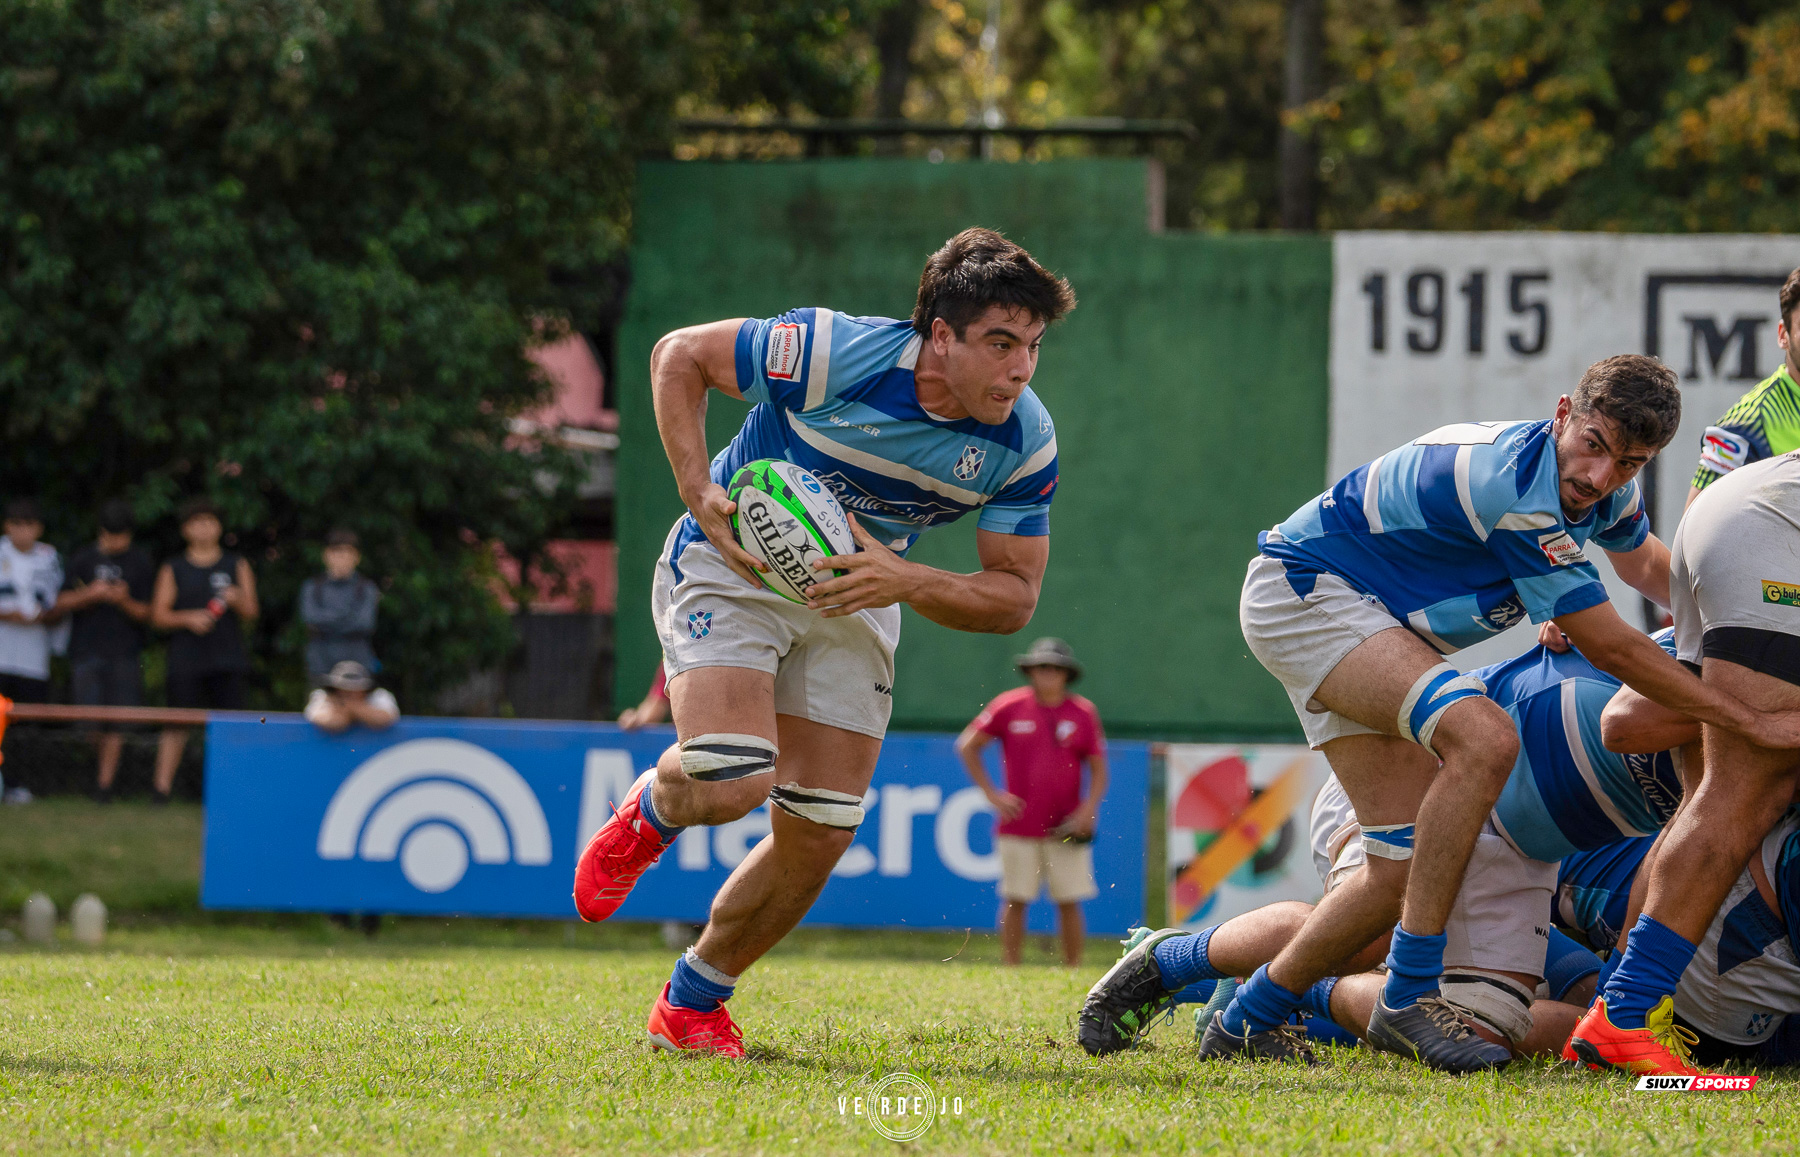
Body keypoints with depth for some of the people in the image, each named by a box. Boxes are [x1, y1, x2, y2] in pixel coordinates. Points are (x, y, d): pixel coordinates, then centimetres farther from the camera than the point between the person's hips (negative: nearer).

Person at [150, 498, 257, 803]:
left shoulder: (236, 565, 12)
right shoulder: (174, 569, 10)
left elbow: (251, 612, 9)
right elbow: (158, 615, 5)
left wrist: (237, 601, -13)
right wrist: (188, 618, -12)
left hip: (227, 661, 1)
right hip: (186, 660, -1)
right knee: (177, 725, -5)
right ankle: (162, 787, -3)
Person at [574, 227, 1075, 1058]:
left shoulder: (1027, 442, -16)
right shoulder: (838, 353, -28)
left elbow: (1014, 597, -10)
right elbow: (679, 355, -14)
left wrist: (904, 581, -29)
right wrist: (700, 495, -24)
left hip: (855, 595, 5)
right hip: (732, 562, -5)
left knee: (819, 835, -1)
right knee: (733, 782, -26)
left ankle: (692, 1003, 21)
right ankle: (650, 813, 13)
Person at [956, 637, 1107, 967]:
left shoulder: (1083, 713, 4)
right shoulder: (1009, 707, 1)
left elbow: (1098, 769, 8)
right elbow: (967, 745, 9)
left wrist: (1088, 810, -7)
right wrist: (990, 793, 1)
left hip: (1065, 828, 0)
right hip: (1019, 826, 0)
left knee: (1069, 902, -1)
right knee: (1014, 901, 0)